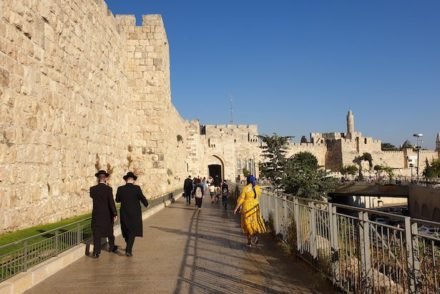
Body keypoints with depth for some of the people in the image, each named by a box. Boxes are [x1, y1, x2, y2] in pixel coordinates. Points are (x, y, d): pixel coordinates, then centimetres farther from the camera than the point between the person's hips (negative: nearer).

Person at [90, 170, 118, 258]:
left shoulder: (93, 189, -6)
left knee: (96, 233, 4)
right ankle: (111, 247, 35)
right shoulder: (108, 189, -13)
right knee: (109, 231, 19)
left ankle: (96, 252, -2)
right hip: (107, 215, -1)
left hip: (96, 214, 1)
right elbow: (111, 202, -17)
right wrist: (115, 214, -14)